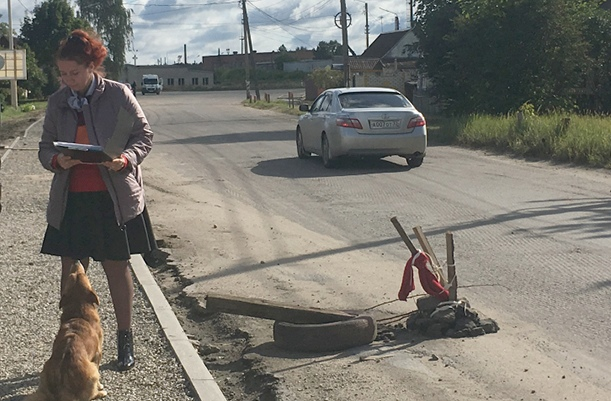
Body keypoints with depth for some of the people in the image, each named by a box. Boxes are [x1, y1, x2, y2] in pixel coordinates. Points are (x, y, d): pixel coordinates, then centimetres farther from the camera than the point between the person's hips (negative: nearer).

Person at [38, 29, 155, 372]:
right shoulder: (57, 102, 6)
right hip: (71, 199, 3)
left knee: (117, 268, 8)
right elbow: (45, 148, 11)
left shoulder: (118, 94, -5)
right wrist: (56, 160, -12)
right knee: (71, 271, 5)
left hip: (114, 198, -3)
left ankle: (125, 339, 23)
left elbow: (144, 135, -1)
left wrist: (127, 158, -21)